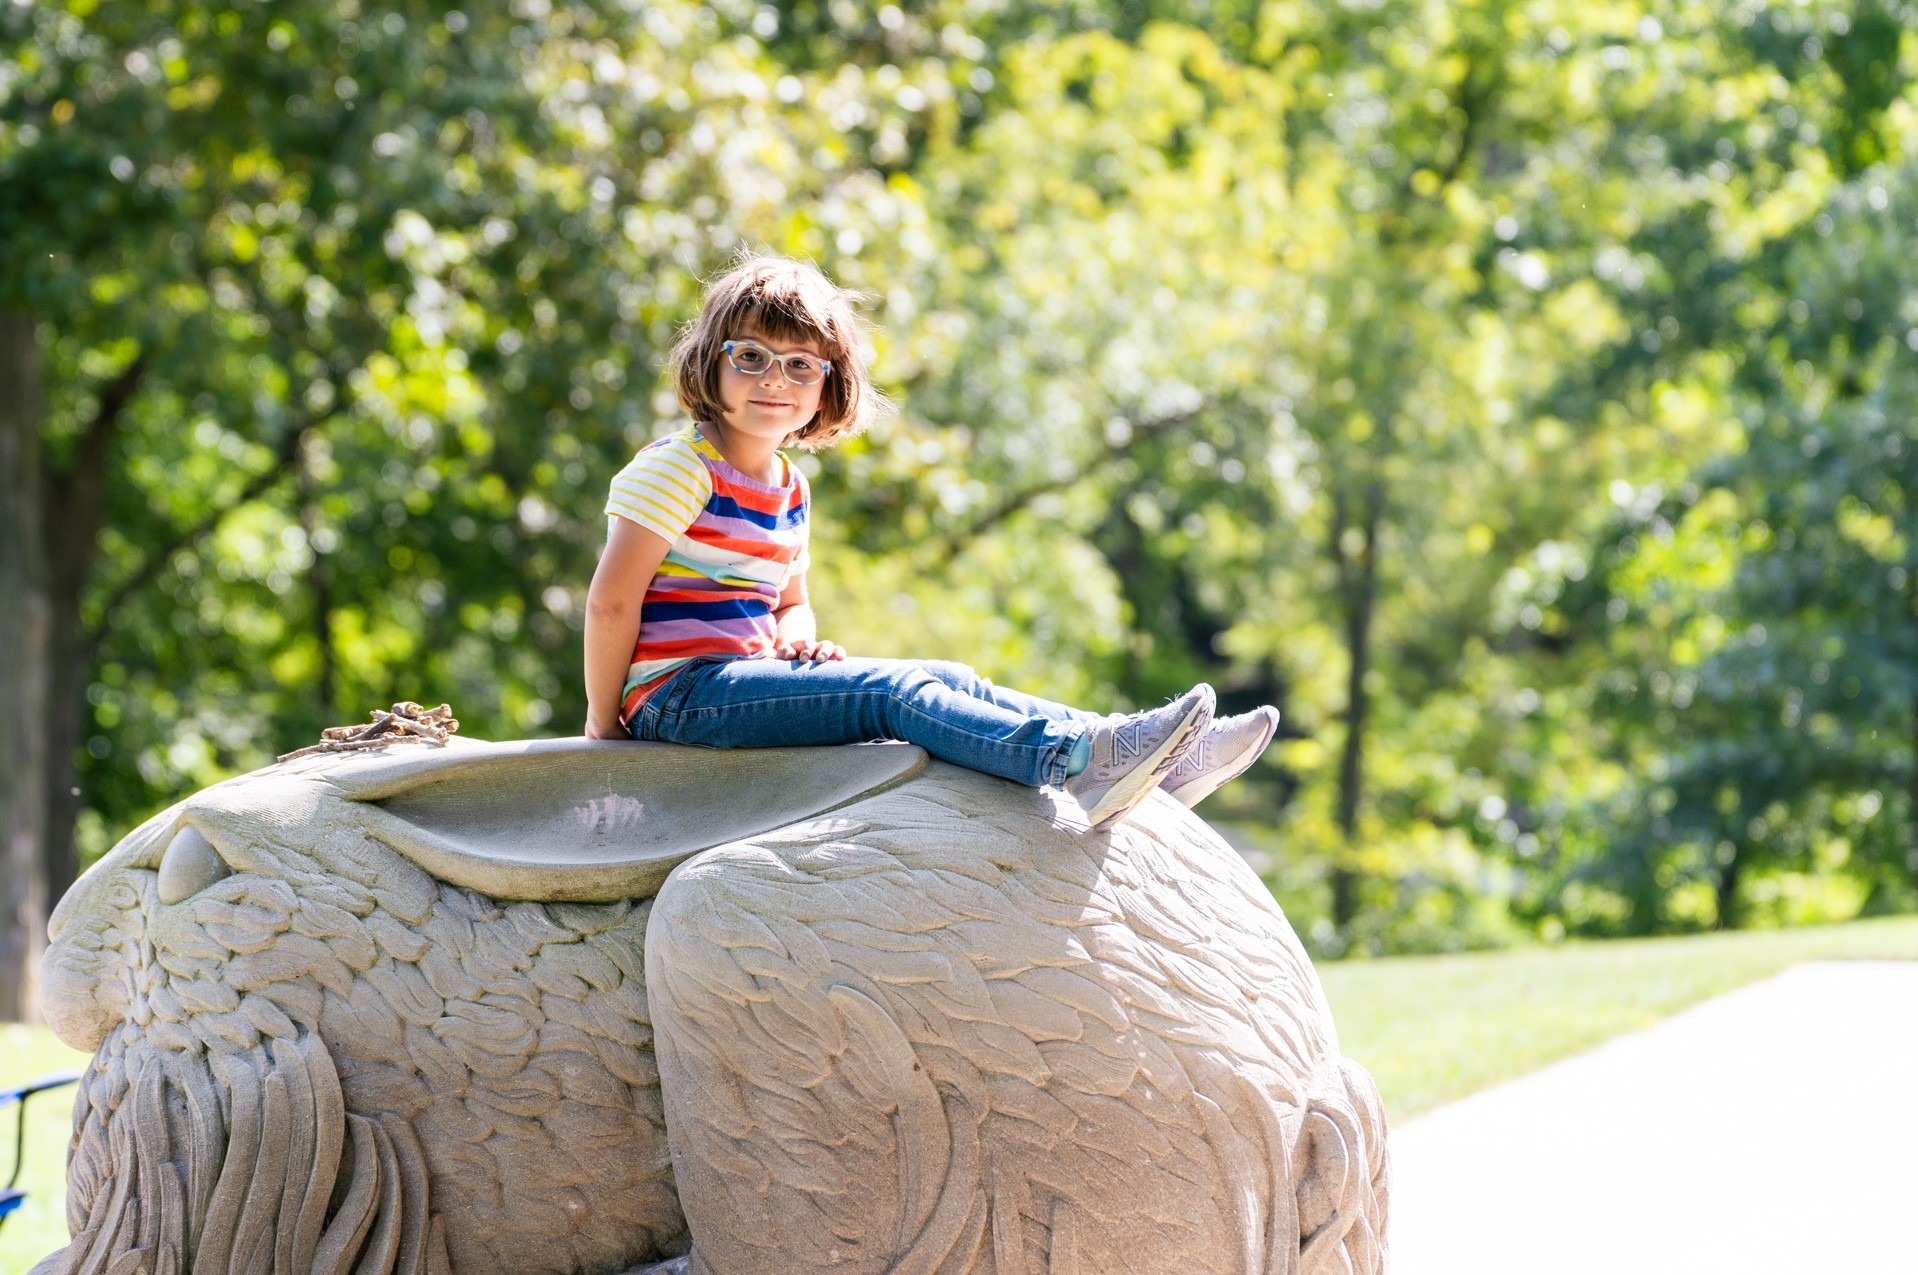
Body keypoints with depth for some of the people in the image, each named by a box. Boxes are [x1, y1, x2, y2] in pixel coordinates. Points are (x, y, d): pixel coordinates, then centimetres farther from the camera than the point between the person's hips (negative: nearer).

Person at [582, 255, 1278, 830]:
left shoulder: (788, 487, 17)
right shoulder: (679, 468, -10)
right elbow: (611, 600, -14)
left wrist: (794, 637, 2)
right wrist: (603, 725, -12)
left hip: (749, 673, 9)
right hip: (675, 694, -9)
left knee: (947, 679, -5)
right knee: (889, 690, -26)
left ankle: (1138, 755, -17)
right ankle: (1080, 761, -45)